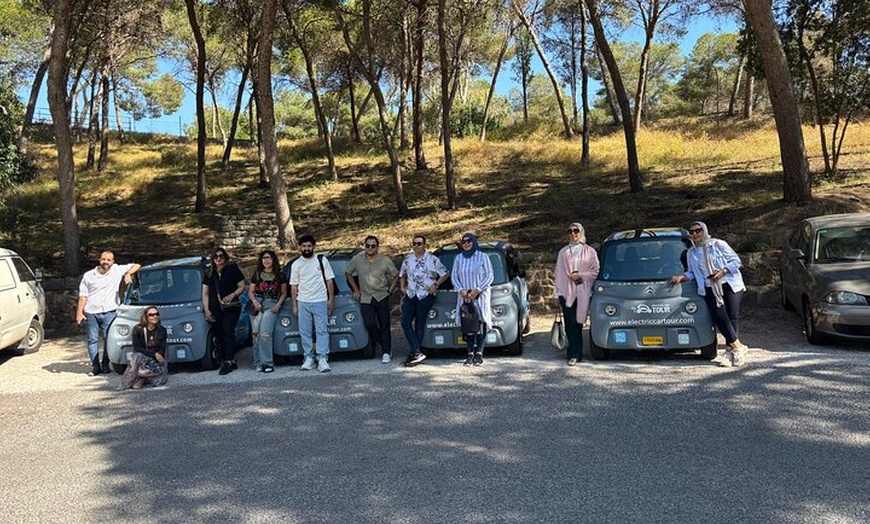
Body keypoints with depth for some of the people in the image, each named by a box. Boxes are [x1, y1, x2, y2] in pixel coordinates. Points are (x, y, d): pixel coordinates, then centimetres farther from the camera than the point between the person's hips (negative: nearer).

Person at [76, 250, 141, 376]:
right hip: (91, 313, 1)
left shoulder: (117, 270, 5)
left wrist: (128, 274, -12)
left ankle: (105, 365, 8)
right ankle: (95, 366, 9)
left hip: (109, 312, -1)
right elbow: (83, 295, 9)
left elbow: (136, 266, 7)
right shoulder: (88, 275, 9)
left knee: (108, 339, -2)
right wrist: (79, 312, 1)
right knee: (92, 340, 3)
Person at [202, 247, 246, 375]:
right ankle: (231, 361, 9)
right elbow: (205, 293, 12)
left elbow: (242, 286, 4)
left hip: (231, 307, -4)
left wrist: (232, 295, -13)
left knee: (228, 332, -15)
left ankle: (228, 361, -16)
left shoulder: (233, 269, 1)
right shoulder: (209, 274, 12)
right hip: (215, 309, 4)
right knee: (220, 335, 3)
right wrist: (206, 310, 3)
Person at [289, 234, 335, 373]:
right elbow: (294, 286, 11)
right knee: (304, 332, 3)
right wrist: (294, 305, 5)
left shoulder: (322, 260, 4)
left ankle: (323, 359, -10)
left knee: (322, 330, -7)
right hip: (303, 302, 3)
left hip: (320, 301, -3)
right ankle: (309, 357, 9)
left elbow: (329, 281, 5)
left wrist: (331, 299, -1)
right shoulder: (296, 264, 10)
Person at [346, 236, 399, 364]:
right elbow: (348, 273, 14)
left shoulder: (385, 261, -5)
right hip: (365, 299, 1)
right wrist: (356, 290, 10)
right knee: (370, 324, -10)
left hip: (382, 297, -1)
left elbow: (395, 275, 9)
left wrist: (390, 290, 1)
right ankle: (386, 346, 12)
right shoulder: (357, 260, -1)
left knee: (384, 326, -3)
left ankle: (386, 353, 5)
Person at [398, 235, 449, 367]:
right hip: (410, 295, 4)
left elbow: (445, 274, 1)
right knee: (405, 322, -9)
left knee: (419, 324, -1)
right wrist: (402, 286, 11)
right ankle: (417, 352, -8)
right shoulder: (408, 259, 12)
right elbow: (402, 275, 25)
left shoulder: (432, 259, -2)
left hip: (425, 296, -4)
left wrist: (436, 285, -9)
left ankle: (414, 353, 5)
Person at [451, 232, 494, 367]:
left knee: (481, 324, -7)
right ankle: (470, 354, 1)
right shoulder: (458, 258, 11)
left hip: (481, 296, -2)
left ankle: (479, 353, -3)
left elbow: (489, 276, -3)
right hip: (464, 296, 2)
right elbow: (453, 276, 10)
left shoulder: (482, 257, 2)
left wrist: (477, 290, -14)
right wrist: (461, 290, -8)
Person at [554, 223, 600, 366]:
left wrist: (580, 275, -9)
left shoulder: (590, 252, 8)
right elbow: (558, 274, 11)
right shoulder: (563, 252, 13)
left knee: (578, 323, 0)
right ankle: (575, 353, -2)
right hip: (566, 292, 1)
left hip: (583, 293, -1)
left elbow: (595, 272, 5)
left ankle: (574, 354, 8)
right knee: (570, 324, -6)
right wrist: (557, 294, 6)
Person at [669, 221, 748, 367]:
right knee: (720, 317, -13)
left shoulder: (718, 244, 2)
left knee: (732, 317, -9)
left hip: (730, 285, -2)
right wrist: (681, 277, -3)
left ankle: (730, 350, -3)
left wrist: (723, 271, -14)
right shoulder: (691, 253, 14)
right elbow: (692, 273, 16)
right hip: (710, 289, 3)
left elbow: (736, 261, 0)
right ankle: (738, 347, -6)